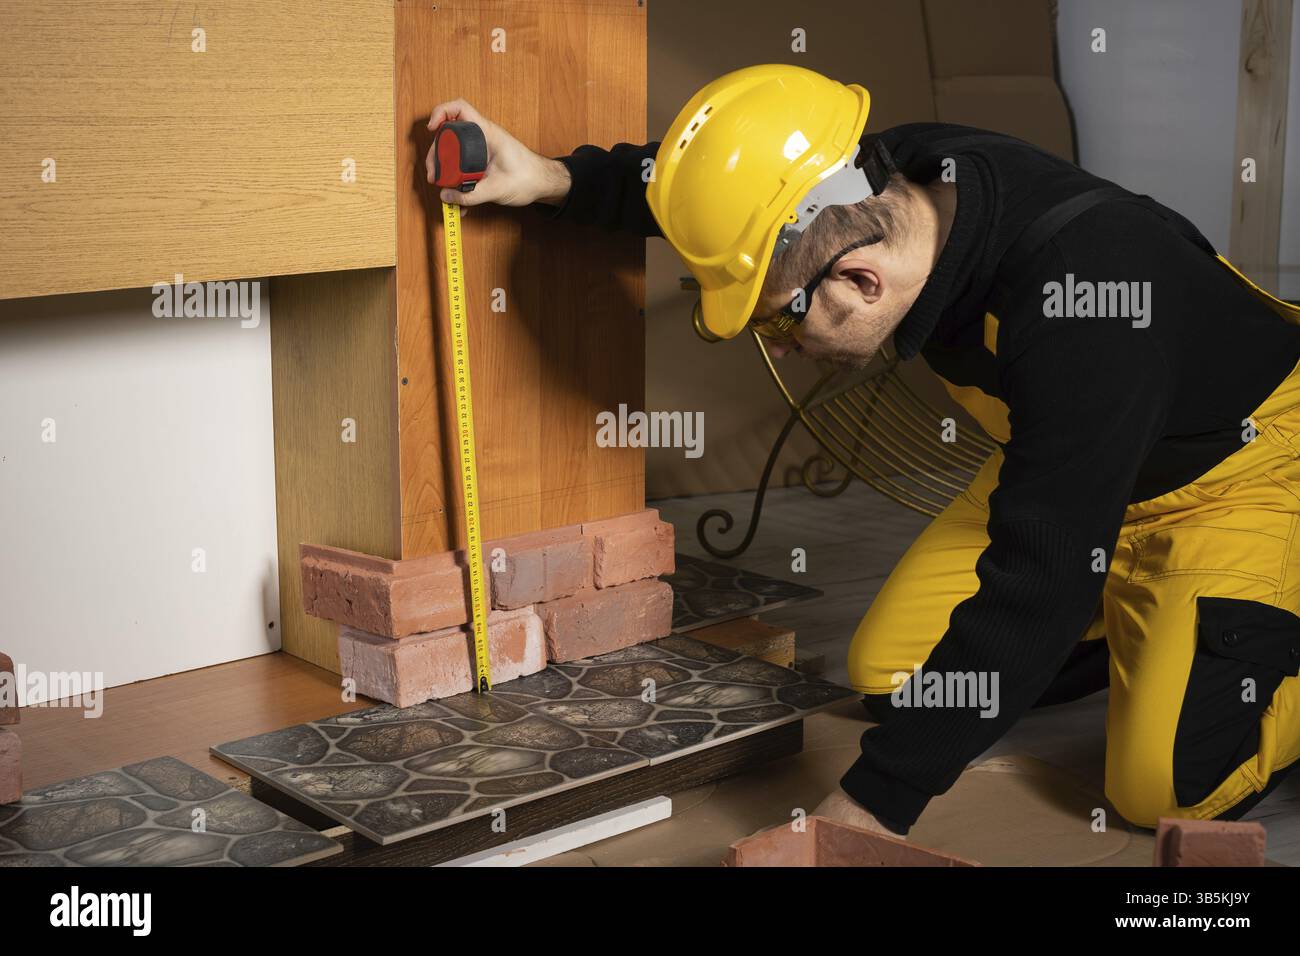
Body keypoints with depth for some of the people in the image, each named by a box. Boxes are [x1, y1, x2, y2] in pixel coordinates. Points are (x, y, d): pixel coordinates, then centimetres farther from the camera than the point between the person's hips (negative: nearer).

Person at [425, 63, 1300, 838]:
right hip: (1059, 464, 7)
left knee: (1168, 784, -21)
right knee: (888, 672, 2)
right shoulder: (891, 182, -21)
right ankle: (1136, 612, 19)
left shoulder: (1081, 303, -42)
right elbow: (733, 184, 2)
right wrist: (556, 180, -9)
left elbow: (1039, 582, -38)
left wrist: (877, 800, -34)